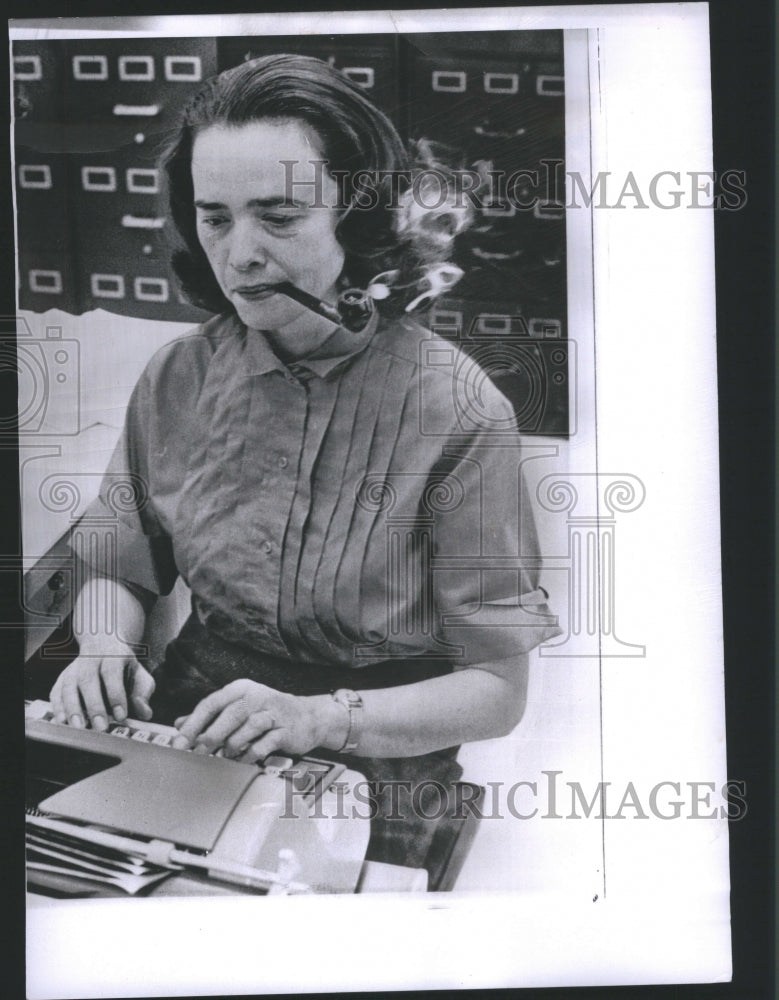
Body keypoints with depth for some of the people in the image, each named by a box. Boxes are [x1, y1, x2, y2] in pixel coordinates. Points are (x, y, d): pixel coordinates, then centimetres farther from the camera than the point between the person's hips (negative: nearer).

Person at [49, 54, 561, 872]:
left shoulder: (459, 414, -14)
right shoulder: (177, 378, -1)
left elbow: (497, 690, -11)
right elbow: (119, 569, 10)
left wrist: (317, 718, -25)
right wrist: (105, 646, -12)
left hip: (371, 780, -4)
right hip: (186, 742, 4)